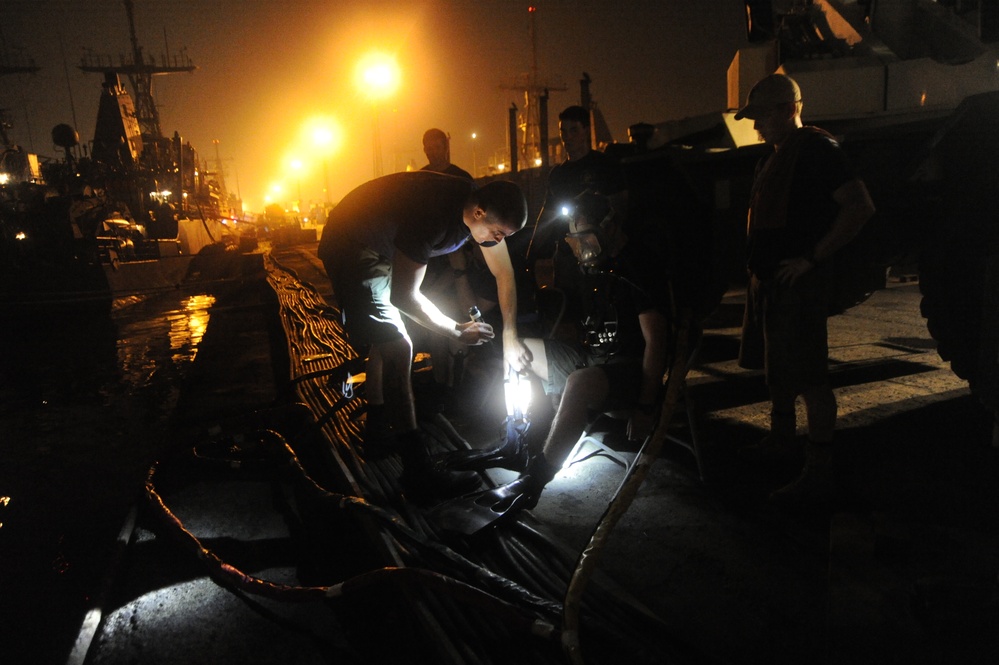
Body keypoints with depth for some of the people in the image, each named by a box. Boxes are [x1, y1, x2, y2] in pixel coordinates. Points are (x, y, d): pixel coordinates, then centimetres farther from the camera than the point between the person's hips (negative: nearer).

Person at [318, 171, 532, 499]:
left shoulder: (483, 206, -12)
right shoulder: (432, 216, -37)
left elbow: (504, 274, -1)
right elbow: (404, 297, -31)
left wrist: (510, 337, 1)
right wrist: (457, 331, -21)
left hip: (383, 249, 9)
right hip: (350, 246, -9)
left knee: (386, 338, 18)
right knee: (397, 347, -16)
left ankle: (376, 430, 35)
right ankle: (417, 469, -12)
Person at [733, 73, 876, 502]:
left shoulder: (815, 148, -12)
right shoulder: (774, 157, 17)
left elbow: (860, 207, -20)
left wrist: (813, 256, -20)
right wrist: (758, 268, 14)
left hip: (797, 281, -10)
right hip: (767, 279, 10)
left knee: (809, 377, -7)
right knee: (775, 365, 19)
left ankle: (819, 474, 0)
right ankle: (781, 438, 36)